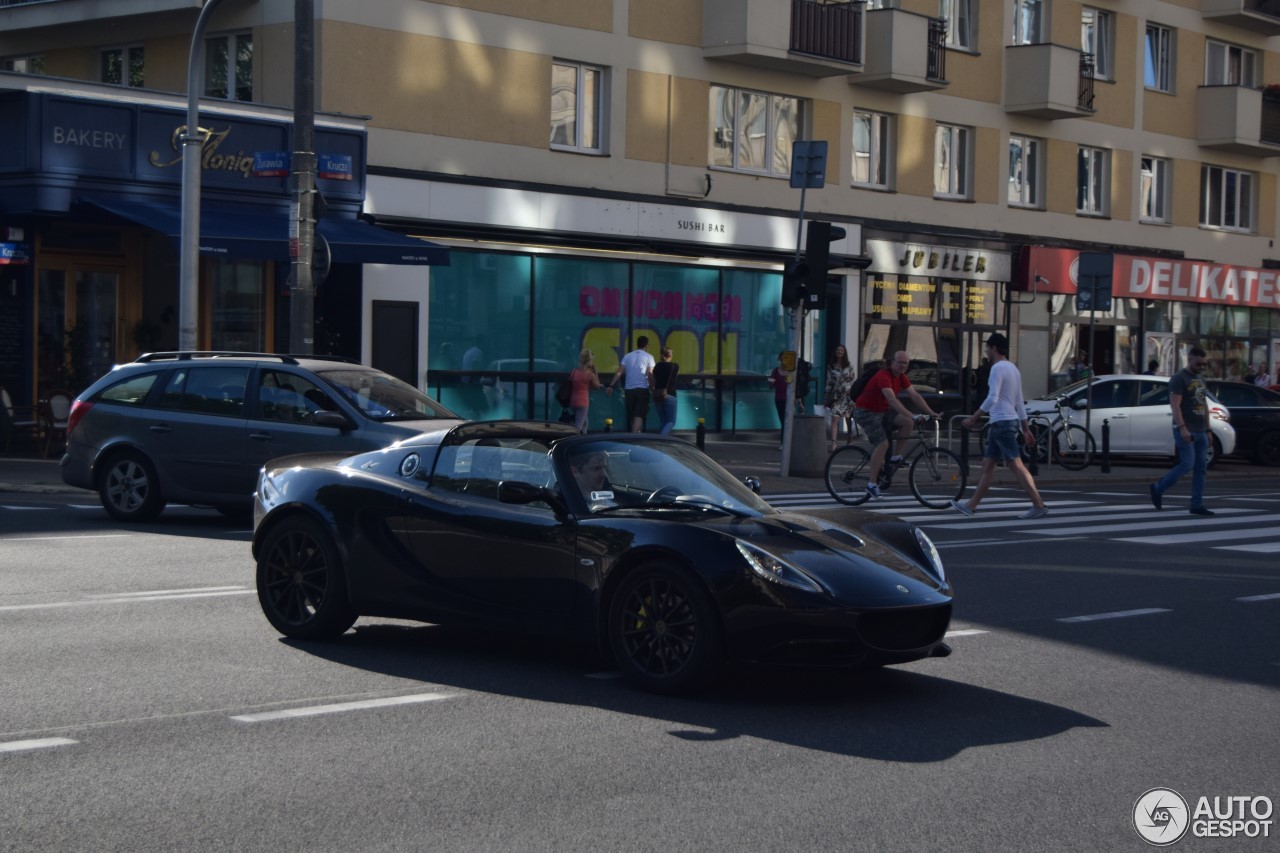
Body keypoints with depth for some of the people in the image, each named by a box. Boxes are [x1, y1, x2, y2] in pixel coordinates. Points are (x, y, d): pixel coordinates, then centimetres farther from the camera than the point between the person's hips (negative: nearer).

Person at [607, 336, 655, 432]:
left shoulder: (627, 356, 11)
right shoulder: (648, 357, 1)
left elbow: (619, 373, 1)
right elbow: (650, 374, -10)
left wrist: (611, 386, -2)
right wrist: (652, 388, -4)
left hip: (629, 389, 4)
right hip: (642, 389, -4)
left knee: (631, 416, 14)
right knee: (639, 416, -10)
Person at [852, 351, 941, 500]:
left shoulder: (901, 377, 2)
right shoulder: (883, 376, -25)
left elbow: (915, 396, 1)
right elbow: (892, 399, -37)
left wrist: (931, 413, -9)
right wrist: (911, 415, -46)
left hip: (882, 411, 8)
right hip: (866, 411, -8)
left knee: (907, 422, -14)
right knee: (883, 444, -21)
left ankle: (896, 457, -2)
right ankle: (872, 483, -15)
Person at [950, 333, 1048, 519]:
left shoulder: (998, 368, -12)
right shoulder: (1012, 368, 18)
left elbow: (992, 398, -21)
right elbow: (1020, 402, 19)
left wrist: (973, 418, -17)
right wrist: (1026, 428, 20)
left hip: (1002, 422, -10)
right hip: (1007, 421, 10)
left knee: (1016, 465, -11)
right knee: (987, 464, 11)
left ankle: (1039, 506, -14)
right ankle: (971, 506, 14)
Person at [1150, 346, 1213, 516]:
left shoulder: (1199, 380, 19)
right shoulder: (1179, 379, -8)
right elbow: (1175, 405, -16)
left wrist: (1208, 429, 19)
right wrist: (1182, 428, -25)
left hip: (1200, 432, 8)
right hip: (1186, 431, -8)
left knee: (1201, 467, 3)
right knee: (1187, 464, -13)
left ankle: (1197, 505, 5)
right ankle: (1158, 488, 4)